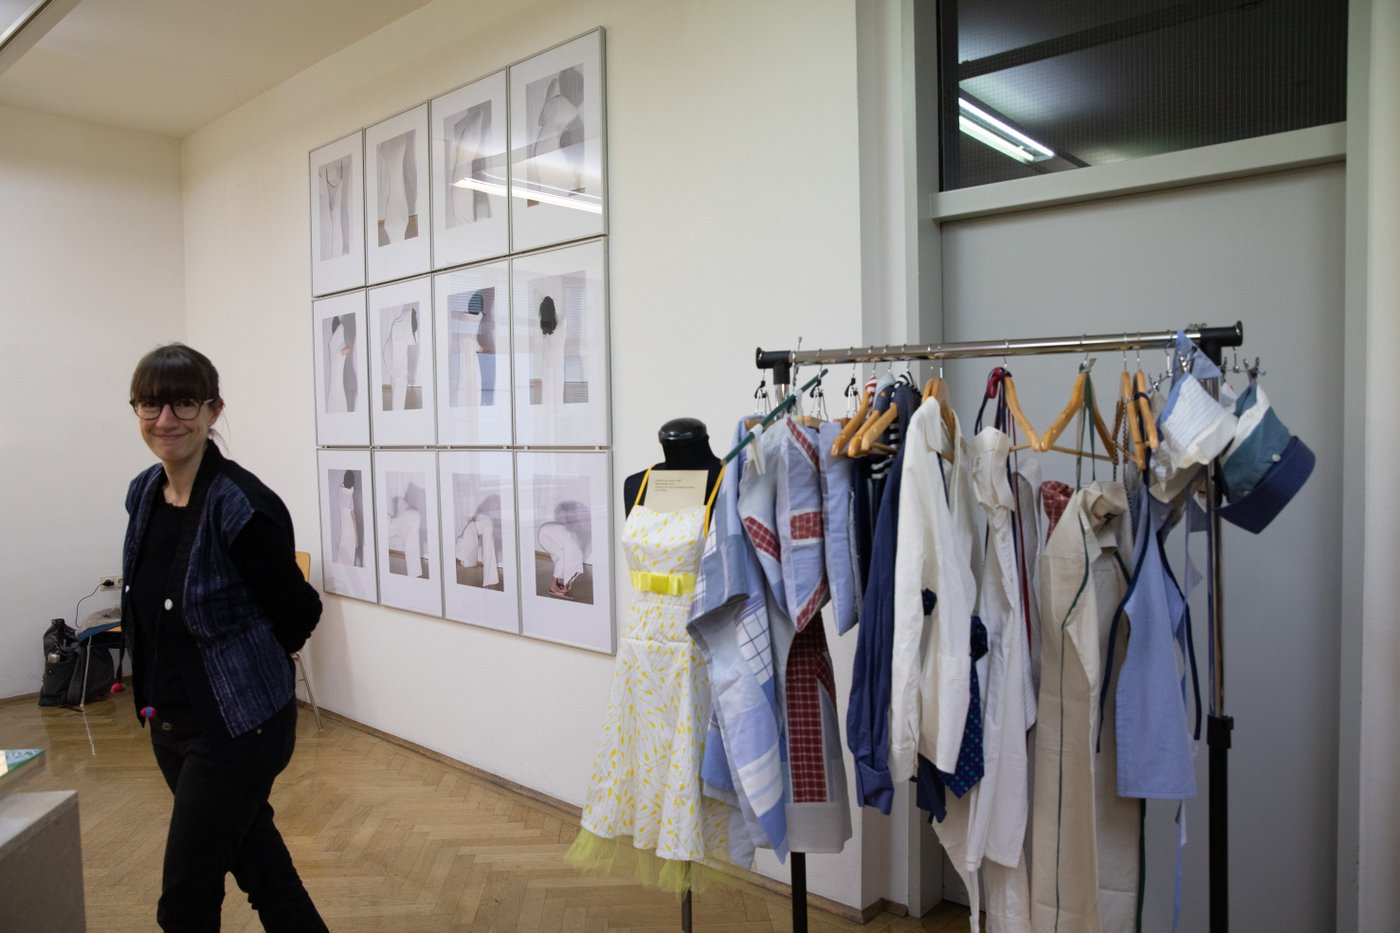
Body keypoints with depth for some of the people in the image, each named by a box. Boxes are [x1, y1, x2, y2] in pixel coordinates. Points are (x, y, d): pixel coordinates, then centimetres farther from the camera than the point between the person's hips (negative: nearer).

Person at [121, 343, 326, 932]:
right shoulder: (144, 494, 1)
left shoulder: (244, 507, -22)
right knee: (255, 858, 22)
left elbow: (298, 613, -12)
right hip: (170, 722, 7)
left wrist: (247, 672, 2)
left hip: (238, 727, -7)